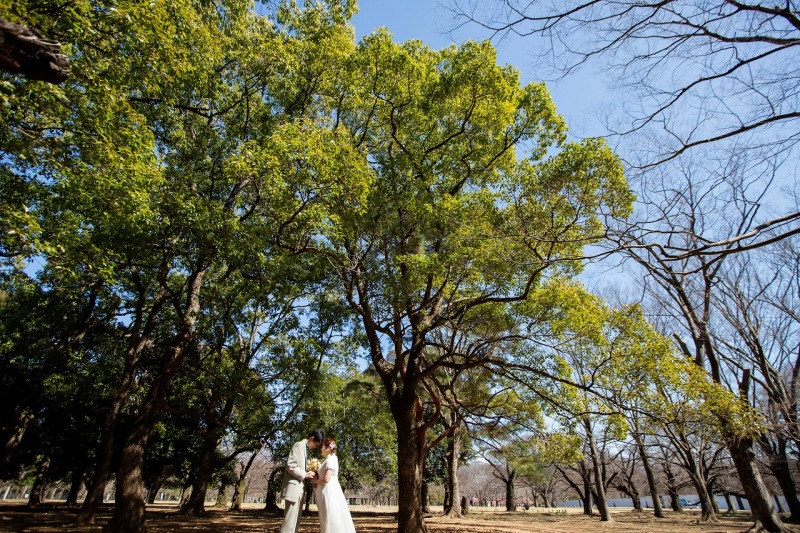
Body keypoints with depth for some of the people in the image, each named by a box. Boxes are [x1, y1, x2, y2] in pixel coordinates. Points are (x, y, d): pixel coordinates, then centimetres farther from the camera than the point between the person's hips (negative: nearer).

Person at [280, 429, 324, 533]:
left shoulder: (305, 448, 19)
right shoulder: (299, 445, -10)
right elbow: (290, 465, -19)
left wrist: (309, 472, 7)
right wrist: (304, 475, -15)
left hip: (299, 487, 10)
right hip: (293, 486, -10)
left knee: (296, 519, 10)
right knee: (290, 519, -10)